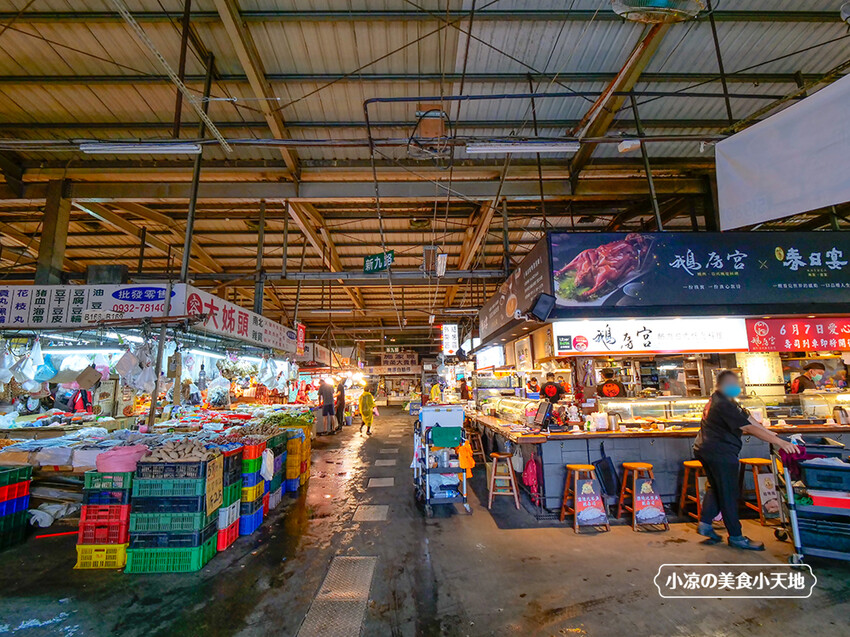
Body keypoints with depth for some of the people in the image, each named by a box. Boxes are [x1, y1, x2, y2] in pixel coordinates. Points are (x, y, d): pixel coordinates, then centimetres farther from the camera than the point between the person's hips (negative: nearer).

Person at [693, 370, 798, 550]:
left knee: (715, 487, 21)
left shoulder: (717, 400, 11)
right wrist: (780, 442, -24)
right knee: (728, 493, 1)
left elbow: (747, 417, 13)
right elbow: (750, 429, -24)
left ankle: (705, 523, 22)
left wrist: (771, 433, 10)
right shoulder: (723, 405, -21)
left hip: (705, 450, 11)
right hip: (720, 453, -10)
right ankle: (736, 537, 13)